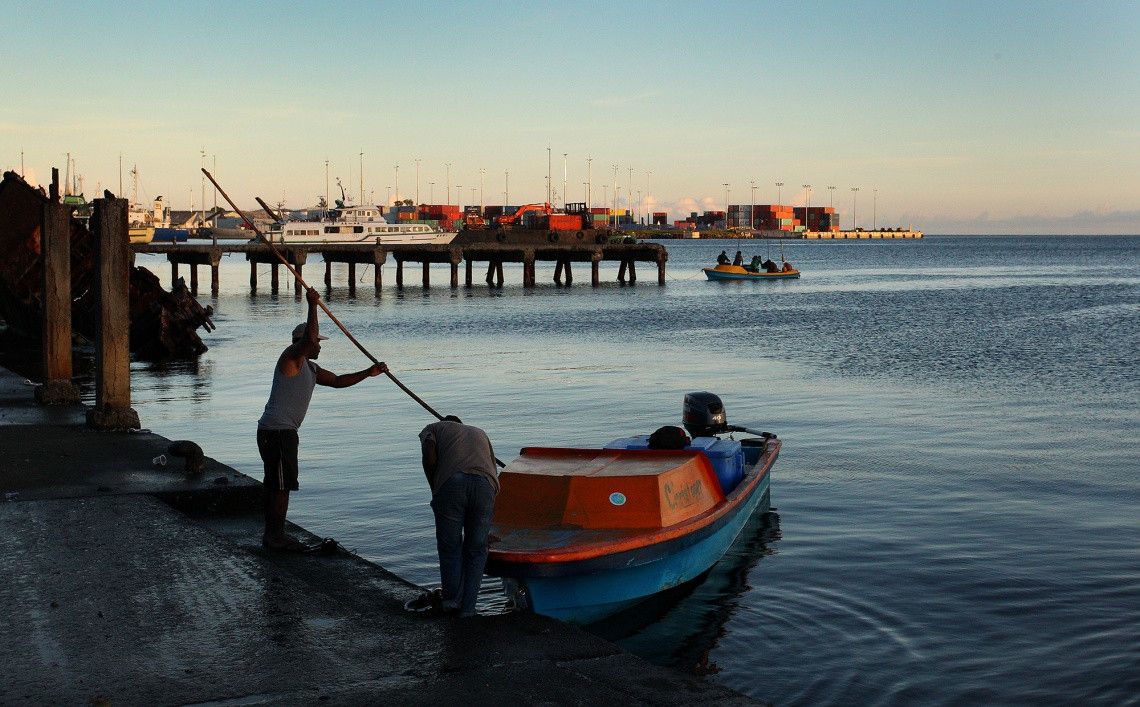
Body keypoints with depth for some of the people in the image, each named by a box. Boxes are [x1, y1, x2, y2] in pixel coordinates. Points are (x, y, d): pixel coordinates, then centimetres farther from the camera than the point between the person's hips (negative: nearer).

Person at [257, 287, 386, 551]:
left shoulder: (310, 368, 19)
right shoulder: (291, 358, -10)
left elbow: (337, 381, 24)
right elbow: (308, 338, -30)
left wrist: (367, 373, 16)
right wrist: (312, 305, -29)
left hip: (282, 431, 10)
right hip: (277, 431, -10)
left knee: (275, 485, 15)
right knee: (282, 485, -7)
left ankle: (272, 535, 22)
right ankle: (276, 537, -3)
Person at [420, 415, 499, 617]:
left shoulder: (432, 429, 27)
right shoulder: (479, 433, 38)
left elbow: (429, 456, 4)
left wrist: (435, 490, 14)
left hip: (451, 483, -2)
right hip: (485, 485, 3)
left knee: (450, 546, 17)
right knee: (476, 550, 16)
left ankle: (451, 600, 19)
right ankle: (467, 608, 15)